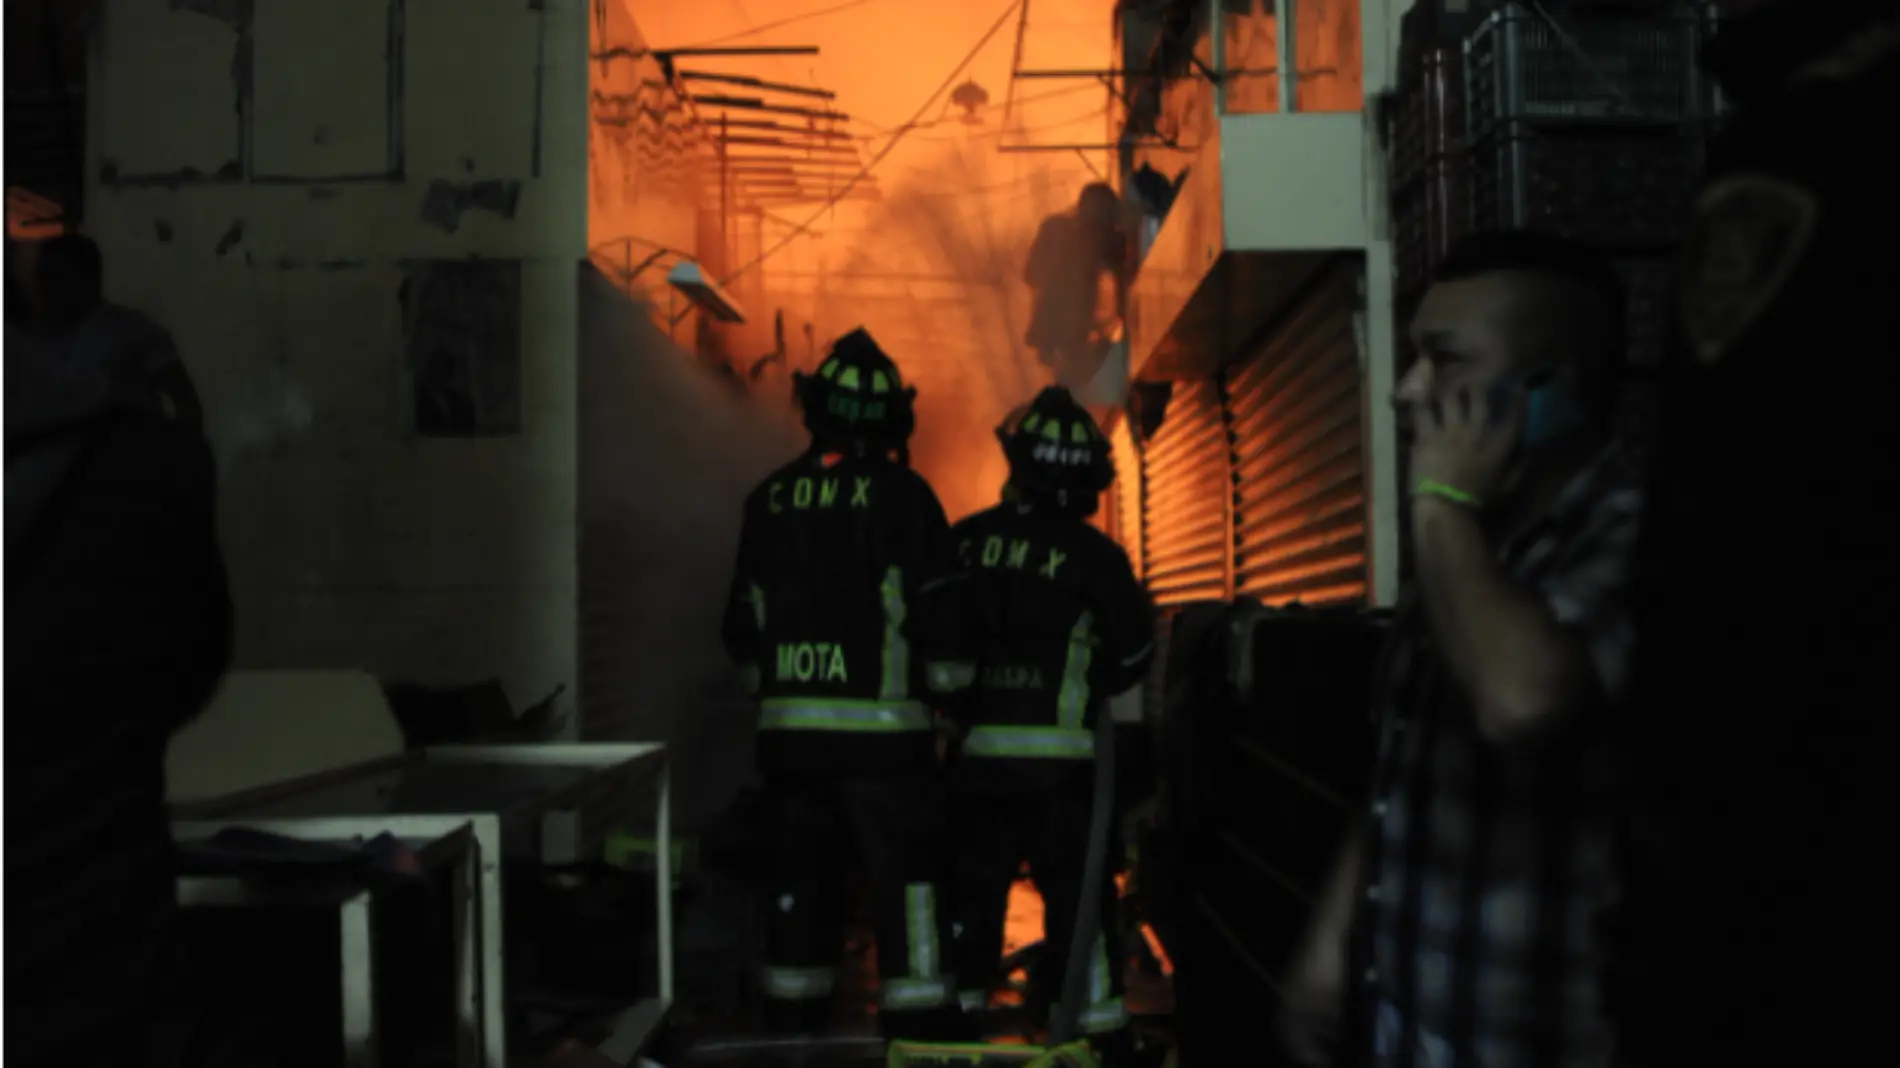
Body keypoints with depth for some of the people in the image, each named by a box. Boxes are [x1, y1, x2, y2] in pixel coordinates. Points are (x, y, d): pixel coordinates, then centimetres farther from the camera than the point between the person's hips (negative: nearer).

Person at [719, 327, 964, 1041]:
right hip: (880, 722, -4)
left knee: (801, 873, 14)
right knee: (904, 875, 1)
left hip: (789, 723, 5)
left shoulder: (771, 499, 7)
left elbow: (744, 623, 12)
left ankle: (792, 1022, 22)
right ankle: (918, 1024, 2)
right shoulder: (902, 494, -7)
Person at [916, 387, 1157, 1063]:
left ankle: (956, 1013, 20)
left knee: (973, 887, 13)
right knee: (1077, 892, 4)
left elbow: (931, 631, 6)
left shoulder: (966, 540, 2)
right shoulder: (1091, 554, -7)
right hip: (1057, 752, -3)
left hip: (976, 748, 3)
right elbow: (1134, 653, 0)